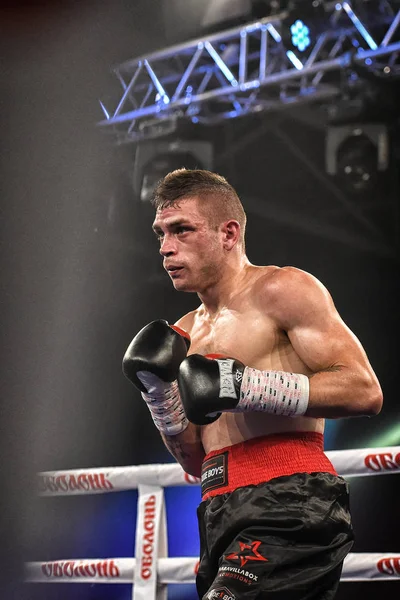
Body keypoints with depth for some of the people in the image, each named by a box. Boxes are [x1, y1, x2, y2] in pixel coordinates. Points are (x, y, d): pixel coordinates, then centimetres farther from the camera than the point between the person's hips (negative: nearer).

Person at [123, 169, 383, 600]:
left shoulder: (281, 290, -1)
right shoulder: (187, 334, 20)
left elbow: (363, 390, -12)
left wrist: (240, 386, -15)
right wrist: (159, 391, 4)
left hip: (288, 506, -8)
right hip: (224, 516, 8)